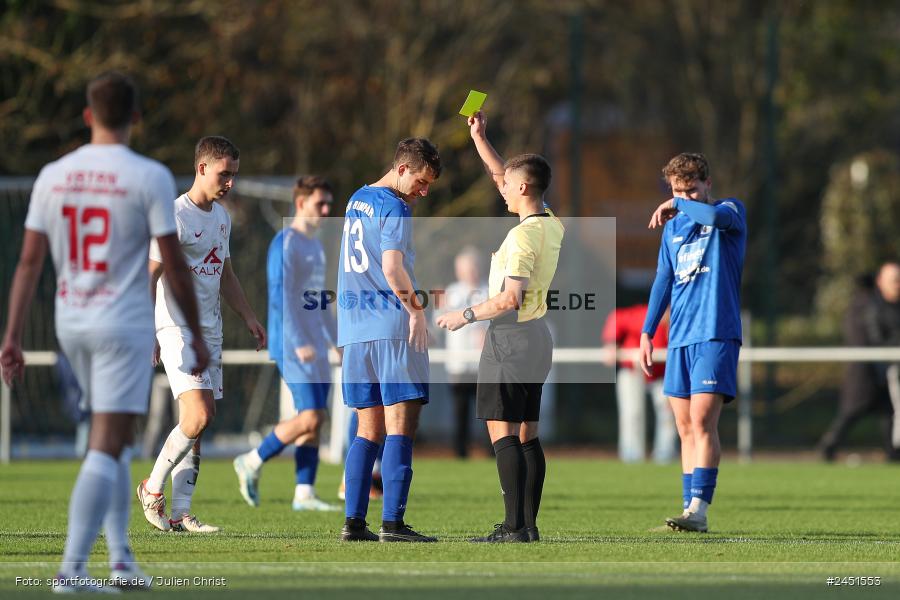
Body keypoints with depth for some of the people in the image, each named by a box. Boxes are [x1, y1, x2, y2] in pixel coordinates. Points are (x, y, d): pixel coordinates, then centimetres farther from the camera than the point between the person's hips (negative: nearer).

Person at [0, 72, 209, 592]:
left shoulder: (53, 177, 3)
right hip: (125, 324, -5)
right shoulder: (150, 177, -10)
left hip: (71, 322, 5)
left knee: (117, 440, 20)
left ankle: (121, 558, 19)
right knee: (107, 447, -5)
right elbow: (174, 264, -9)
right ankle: (72, 569, -12)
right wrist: (197, 336, 1)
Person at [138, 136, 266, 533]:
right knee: (198, 416, -18)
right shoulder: (175, 216, -12)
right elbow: (150, 276, -14)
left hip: (210, 329, 8)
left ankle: (179, 513, 7)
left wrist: (248, 317, 25)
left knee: (198, 422, 5)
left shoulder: (221, 217, 15)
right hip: (177, 330, -8)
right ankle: (152, 488, 1)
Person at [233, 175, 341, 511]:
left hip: (314, 347, 9)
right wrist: (299, 344, -22)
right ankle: (252, 463, 0)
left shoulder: (316, 247, 19)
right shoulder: (285, 243, -10)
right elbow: (279, 298, -17)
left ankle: (304, 494, 4)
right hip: (291, 345, -9)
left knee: (317, 419, 3)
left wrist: (338, 341, 22)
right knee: (310, 416, -14)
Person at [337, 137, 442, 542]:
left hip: (354, 327, 8)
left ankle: (354, 521, 4)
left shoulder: (356, 201, 19)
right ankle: (392, 522, -14)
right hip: (393, 327, -8)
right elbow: (393, 269, -17)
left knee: (369, 429, 10)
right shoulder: (394, 208, -8)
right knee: (401, 425, -8)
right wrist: (416, 310, -8)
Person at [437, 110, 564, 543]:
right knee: (527, 434, 9)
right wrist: (479, 137, 23)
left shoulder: (523, 235, -18)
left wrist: (466, 315, -13)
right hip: (537, 335, 9)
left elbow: (510, 299, -24)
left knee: (502, 432, -9)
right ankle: (528, 524, 8)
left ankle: (515, 525, -16)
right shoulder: (551, 226, 9)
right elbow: (501, 176, 22)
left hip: (510, 336, -9)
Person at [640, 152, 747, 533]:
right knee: (685, 428, 5)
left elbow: (715, 216, -26)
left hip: (716, 334, -7)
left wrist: (676, 205, -11)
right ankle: (689, 509, 8)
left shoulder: (731, 212, 0)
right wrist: (647, 332, 17)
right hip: (680, 338, 7)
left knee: (702, 421, -16)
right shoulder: (673, 226, 18)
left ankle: (699, 509, -20)